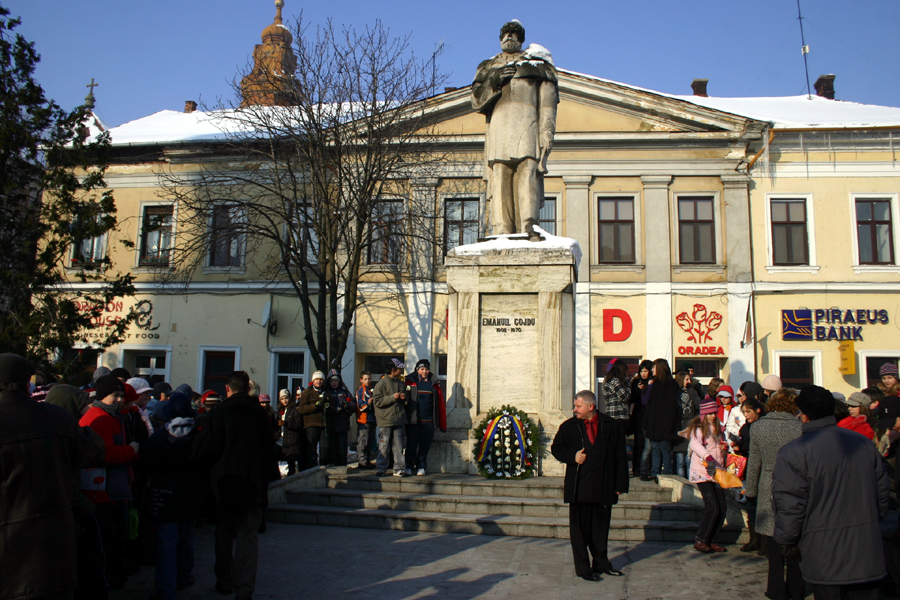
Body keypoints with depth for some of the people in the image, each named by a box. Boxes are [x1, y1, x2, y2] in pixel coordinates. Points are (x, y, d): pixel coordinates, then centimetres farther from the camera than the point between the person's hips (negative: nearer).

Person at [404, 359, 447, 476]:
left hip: (428, 421, 2)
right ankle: (409, 466, 13)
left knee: (425, 446, 6)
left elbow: (441, 404, 8)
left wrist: (442, 425, 5)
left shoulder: (434, 384, 9)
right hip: (413, 420, -2)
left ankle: (421, 467, 18)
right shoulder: (410, 382, 4)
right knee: (411, 445, 1)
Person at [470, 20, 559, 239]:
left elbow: (548, 98, 9)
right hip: (497, 124, 2)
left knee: (527, 173, -19)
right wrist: (493, 82, -3)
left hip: (526, 121, -2)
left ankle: (528, 227, -31)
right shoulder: (488, 67, 29)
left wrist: (546, 131, -6)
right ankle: (501, 233, -19)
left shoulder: (537, 63, 23)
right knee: (499, 178, -12)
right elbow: (476, 101, 15)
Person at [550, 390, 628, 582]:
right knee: (580, 528, 2)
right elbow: (556, 448, 9)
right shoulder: (569, 426, 4)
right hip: (578, 486, 0)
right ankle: (583, 568, 12)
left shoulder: (610, 426, 2)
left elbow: (620, 456, 4)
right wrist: (572, 456, -11)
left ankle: (601, 564, 30)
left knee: (601, 527, 14)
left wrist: (620, 484, -1)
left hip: (604, 487, 1)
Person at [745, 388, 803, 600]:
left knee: (773, 545, 9)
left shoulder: (758, 427, -4)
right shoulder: (799, 427, -10)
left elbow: (753, 463, 2)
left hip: (769, 492, 0)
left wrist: (750, 489, 12)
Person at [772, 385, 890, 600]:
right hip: (866, 553, 5)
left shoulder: (793, 453, -15)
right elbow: (882, 492, 14)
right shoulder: (864, 443, 5)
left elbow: (789, 506, -15)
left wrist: (787, 542, -1)